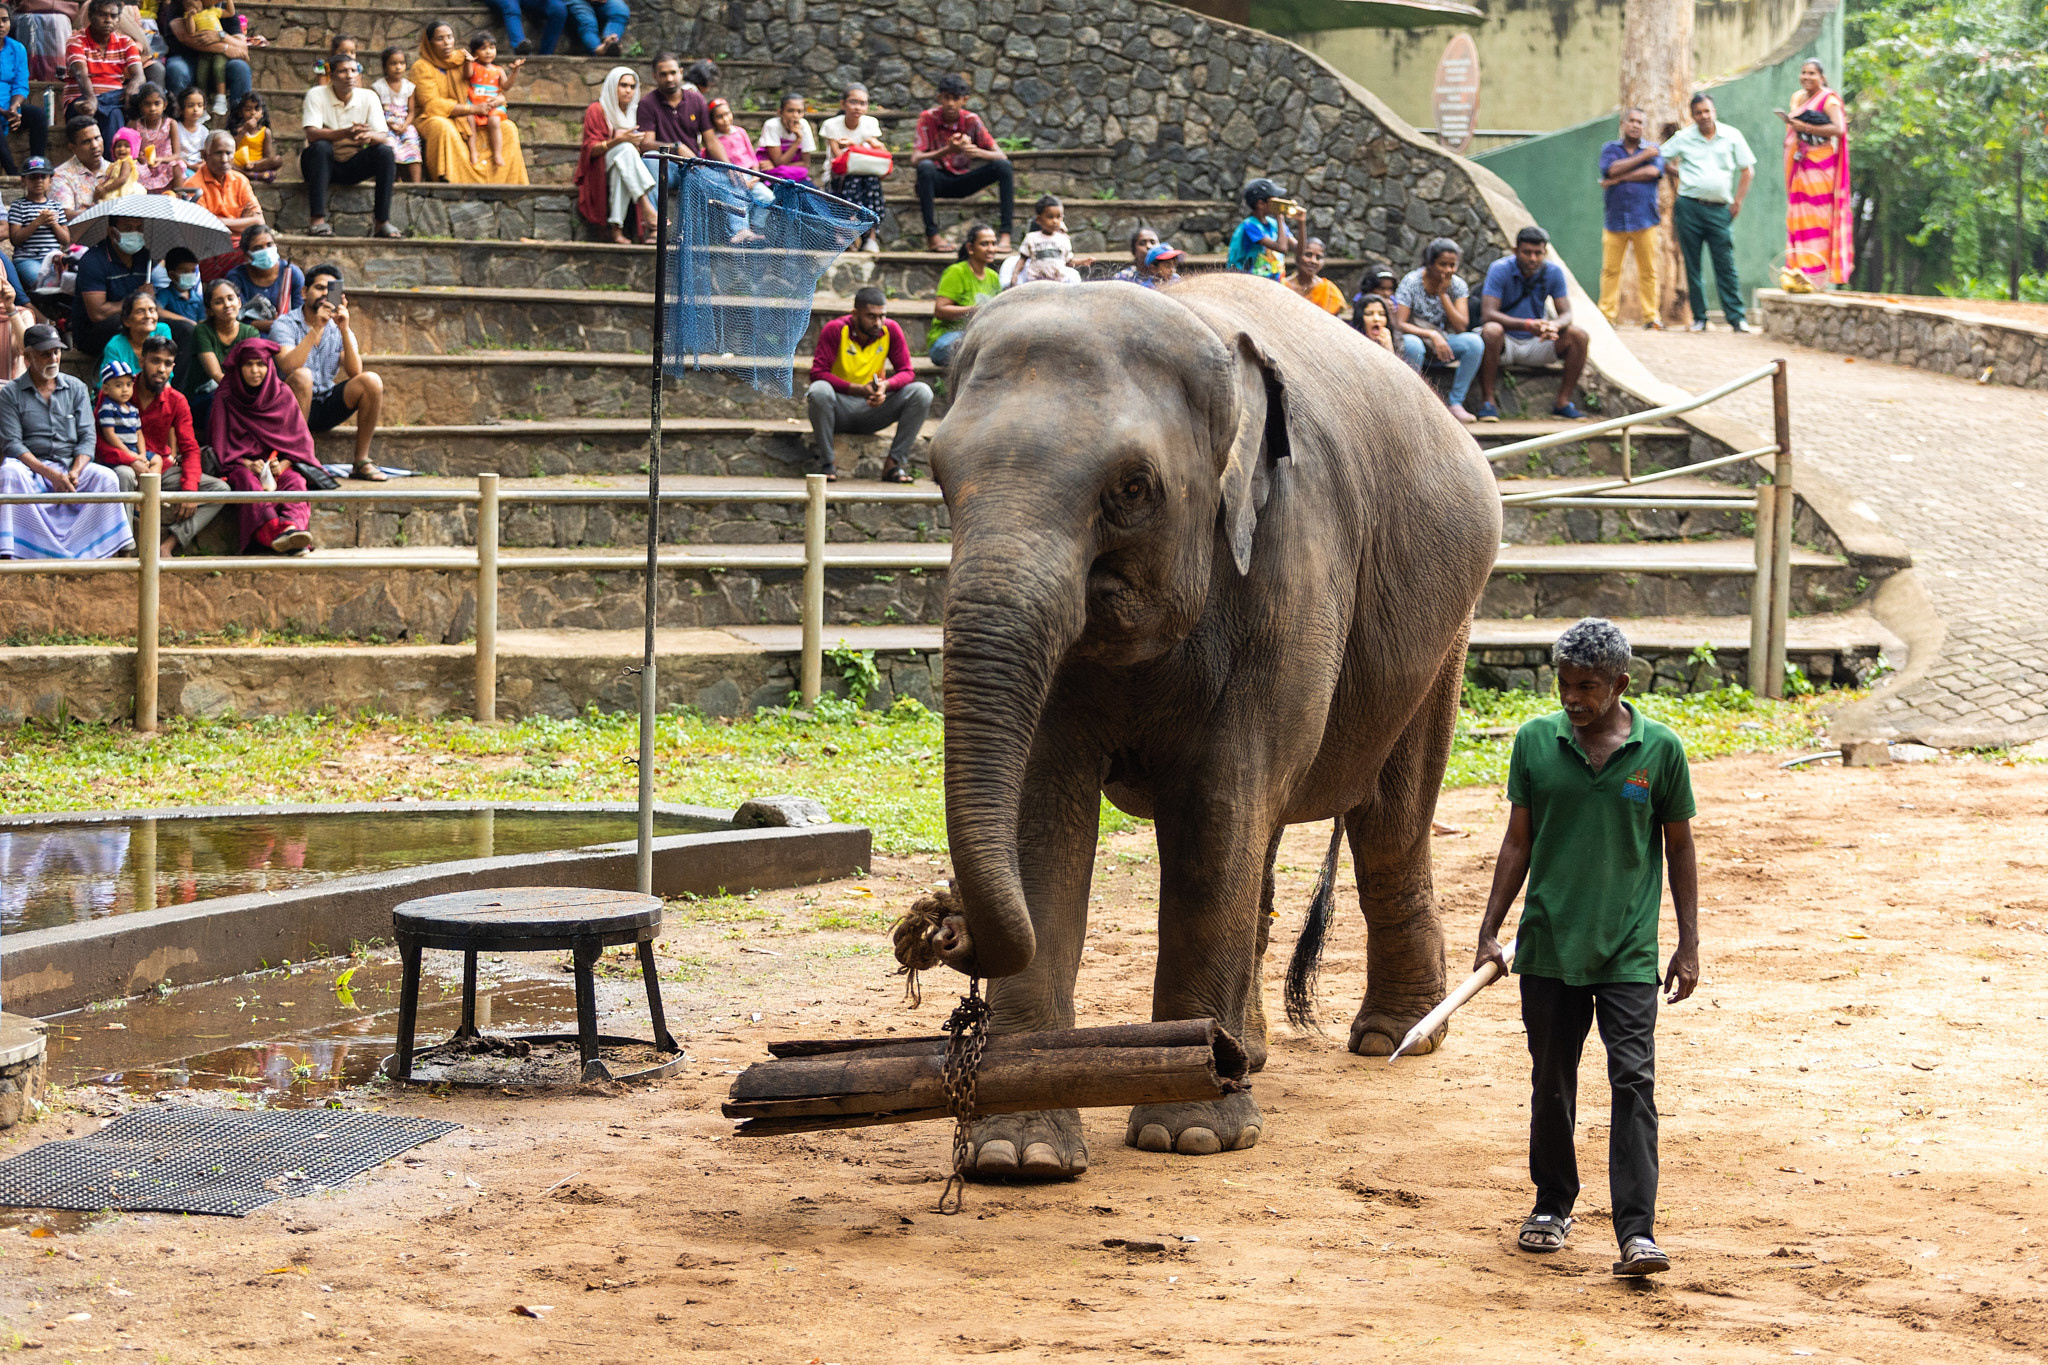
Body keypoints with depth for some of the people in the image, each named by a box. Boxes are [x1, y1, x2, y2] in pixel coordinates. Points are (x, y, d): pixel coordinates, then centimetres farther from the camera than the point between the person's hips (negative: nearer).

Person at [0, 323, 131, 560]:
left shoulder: (76, 389, 13)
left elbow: (88, 437, 6)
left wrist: (75, 472, -14)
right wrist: (51, 475, -18)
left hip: (71, 463, 2)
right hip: (31, 467, -2)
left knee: (106, 477, -26)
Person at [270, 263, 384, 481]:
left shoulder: (338, 329, 9)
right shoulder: (286, 324, -4)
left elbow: (354, 372, -7)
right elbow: (288, 367, -24)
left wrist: (344, 330, -17)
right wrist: (316, 329, -27)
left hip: (327, 408, 4)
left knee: (371, 381, -17)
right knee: (302, 376, -35)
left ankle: (361, 461, -11)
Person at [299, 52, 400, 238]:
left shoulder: (368, 98, -2)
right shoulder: (316, 95, -10)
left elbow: (383, 137, -11)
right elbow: (312, 134, -25)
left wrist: (369, 136, -37)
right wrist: (345, 133, -42)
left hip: (353, 166, 3)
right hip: (323, 162, -3)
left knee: (385, 152, -22)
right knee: (321, 147, -35)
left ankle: (382, 222, -25)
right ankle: (317, 221, -41)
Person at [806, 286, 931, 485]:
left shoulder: (891, 330, -4)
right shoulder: (835, 330, -14)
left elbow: (906, 372, -4)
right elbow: (818, 373, -21)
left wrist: (886, 385, -29)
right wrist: (858, 389, -33)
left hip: (873, 408, 3)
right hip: (840, 411, -3)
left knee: (922, 392, -19)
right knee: (819, 390, -37)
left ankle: (895, 464, -18)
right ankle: (826, 464, -25)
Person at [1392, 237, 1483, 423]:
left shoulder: (1457, 285, -2)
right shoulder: (1411, 282, -12)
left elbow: (1461, 326, -12)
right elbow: (1400, 324, -19)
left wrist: (1443, 295, -19)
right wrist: (1432, 334, -32)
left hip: (1443, 344, 4)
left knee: (1475, 342, -25)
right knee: (1413, 344, -40)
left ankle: (1456, 403, -21)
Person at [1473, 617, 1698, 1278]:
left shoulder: (1660, 750, -2)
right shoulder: (1534, 742, 2)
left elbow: (1679, 850, 6)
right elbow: (1518, 843, 8)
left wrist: (1688, 944, 3)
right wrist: (1489, 933, 4)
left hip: (1629, 951, -2)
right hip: (1548, 947, 2)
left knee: (1634, 1081, -11)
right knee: (1551, 1082, 11)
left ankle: (1637, 1231, -14)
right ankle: (1552, 1205, 30)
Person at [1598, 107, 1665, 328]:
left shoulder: (1653, 150, 12)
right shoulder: (1610, 149, 12)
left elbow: (1654, 172, -8)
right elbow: (1612, 169, -8)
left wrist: (1619, 178, -7)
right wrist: (1642, 157, -5)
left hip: (1644, 220, 0)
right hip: (1615, 218, 0)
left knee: (1648, 270, -1)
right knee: (1610, 269, -3)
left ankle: (1651, 316, 5)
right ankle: (1606, 315, 2)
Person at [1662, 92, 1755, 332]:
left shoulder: (1732, 136, 6)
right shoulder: (1683, 138, 7)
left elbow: (1748, 171, 10)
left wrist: (1738, 201, 4)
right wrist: (1679, 174, 7)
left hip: (1719, 210, -1)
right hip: (1689, 207, 1)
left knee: (1726, 265, -6)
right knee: (1692, 265, 2)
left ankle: (1736, 317, -6)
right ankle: (1699, 318, 8)